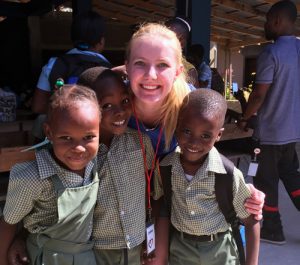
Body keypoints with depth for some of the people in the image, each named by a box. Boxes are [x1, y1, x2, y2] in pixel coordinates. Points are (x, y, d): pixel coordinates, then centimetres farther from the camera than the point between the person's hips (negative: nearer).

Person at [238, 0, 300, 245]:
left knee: (266, 181, 7)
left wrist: (244, 118, -3)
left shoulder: (271, 53, -17)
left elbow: (259, 95, -19)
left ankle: (272, 230, 20)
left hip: (271, 130, -7)